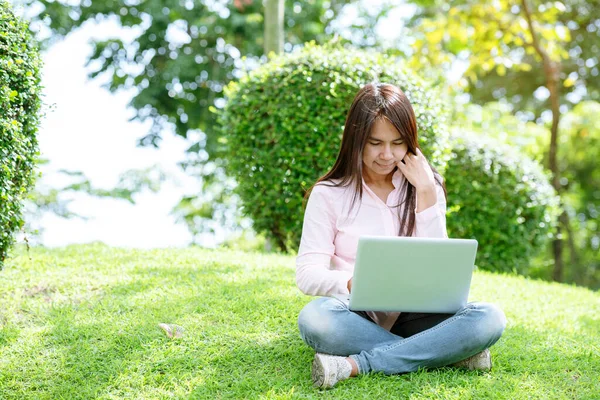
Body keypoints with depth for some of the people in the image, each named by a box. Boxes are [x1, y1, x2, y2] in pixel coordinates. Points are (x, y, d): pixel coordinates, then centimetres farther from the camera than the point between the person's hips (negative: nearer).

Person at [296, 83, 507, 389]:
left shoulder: (427, 186, 8)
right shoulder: (329, 194, 1)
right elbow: (307, 274, -9)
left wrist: (426, 193, -10)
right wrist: (355, 283, -30)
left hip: (412, 315, 2)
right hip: (358, 315, -2)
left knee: (489, 318, -26)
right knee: (314, 318, -36)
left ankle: (356, 365, -29)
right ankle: (447, 352, -26)